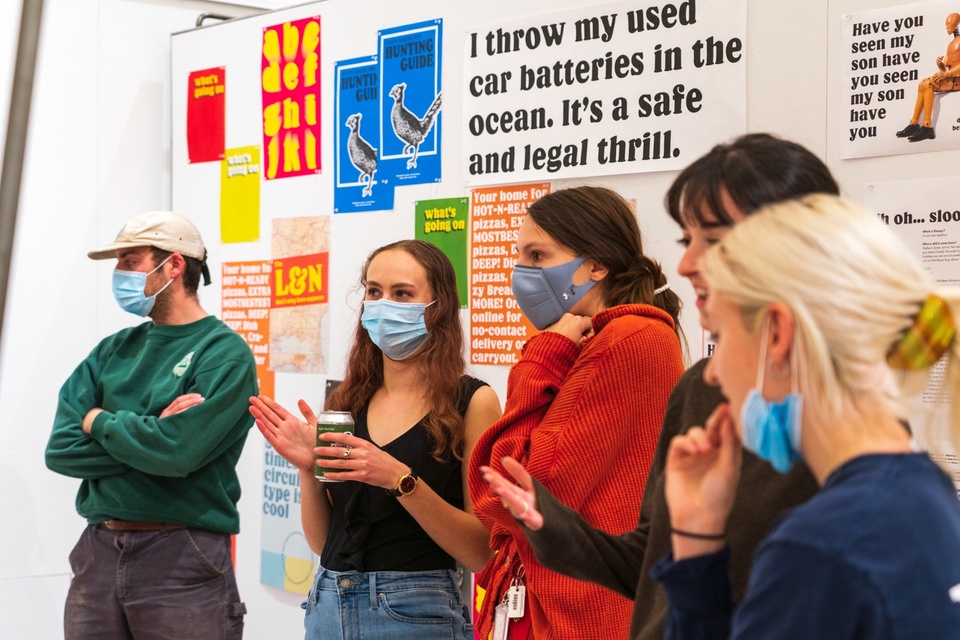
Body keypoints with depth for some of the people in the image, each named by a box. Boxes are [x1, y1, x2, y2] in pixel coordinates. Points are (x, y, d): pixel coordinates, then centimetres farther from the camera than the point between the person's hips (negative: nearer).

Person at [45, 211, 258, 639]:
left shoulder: (224, 354, -8)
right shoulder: (114, 350, 11)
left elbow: (178, 451, -21)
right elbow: (60, 450, 0)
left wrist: (99, 422, -5)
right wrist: (150, 433, -12)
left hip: (183, 557, -5)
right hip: (98, 552, 5)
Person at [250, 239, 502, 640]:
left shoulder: (471, 402, -7)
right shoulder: (345, 401, 5)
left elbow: (483, 554, -12)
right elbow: (322, 541, 9)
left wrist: (401, 480, -22)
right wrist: (308, 469, -7)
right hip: (329, 605, 4)